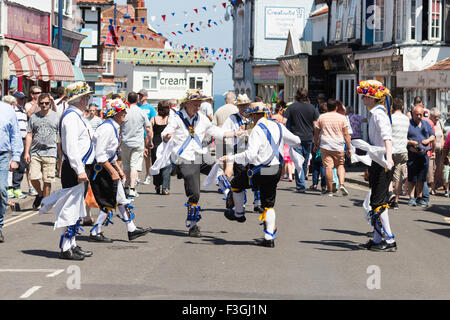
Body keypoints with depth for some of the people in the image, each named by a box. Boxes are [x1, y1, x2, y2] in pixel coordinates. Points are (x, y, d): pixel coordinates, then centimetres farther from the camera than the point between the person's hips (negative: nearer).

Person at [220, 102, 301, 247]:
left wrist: (230, 158, -21)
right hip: (276, 171, 6)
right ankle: (269, 238, 6)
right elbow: (296, 141, 13)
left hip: (259, 172, -6)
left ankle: (239, 214, 36)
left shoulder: (257, 130, -18)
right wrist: (283, 144, 33)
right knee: (269, 205, 11)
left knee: (237, 185, 22)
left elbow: (250, 155, -28)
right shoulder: (278, 127, 3)